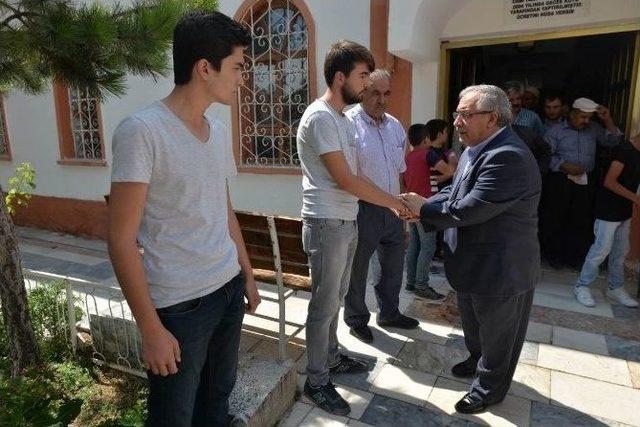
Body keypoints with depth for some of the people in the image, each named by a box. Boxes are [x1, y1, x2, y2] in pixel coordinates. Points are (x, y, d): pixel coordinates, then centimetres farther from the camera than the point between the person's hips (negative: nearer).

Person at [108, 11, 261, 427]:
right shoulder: (141, 131, -16)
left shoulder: (220, 131, 6)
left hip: (229, 289, 7)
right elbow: (121, 238, -16)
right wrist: (151, 328, -16)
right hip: (179, 304, -6)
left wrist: (248, 274, 16)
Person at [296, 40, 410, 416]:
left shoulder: (342, 118, 13)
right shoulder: (320, 117, -18)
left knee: (336, 298, 20)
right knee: (325, 304, 2)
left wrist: (394, 201, 9)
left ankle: (331, 357, 38)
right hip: (327, 224, -9)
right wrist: (394, 202, -12)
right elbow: (345, 180, -21)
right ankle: (316, 382, 18)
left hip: (347, 221, 9)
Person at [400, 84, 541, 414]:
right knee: (473, 322, 28)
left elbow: (468, 209, -31)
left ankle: (490, 387, 35)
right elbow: (455, 192, 10)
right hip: (474, 260, 9)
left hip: (502, 268, -9)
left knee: (496, 332, 14)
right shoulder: (477, 150, 4)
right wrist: (422, 207, -7)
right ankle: (478, 360, 52)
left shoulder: (507, 156, -29)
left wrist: (424, 208, -17)